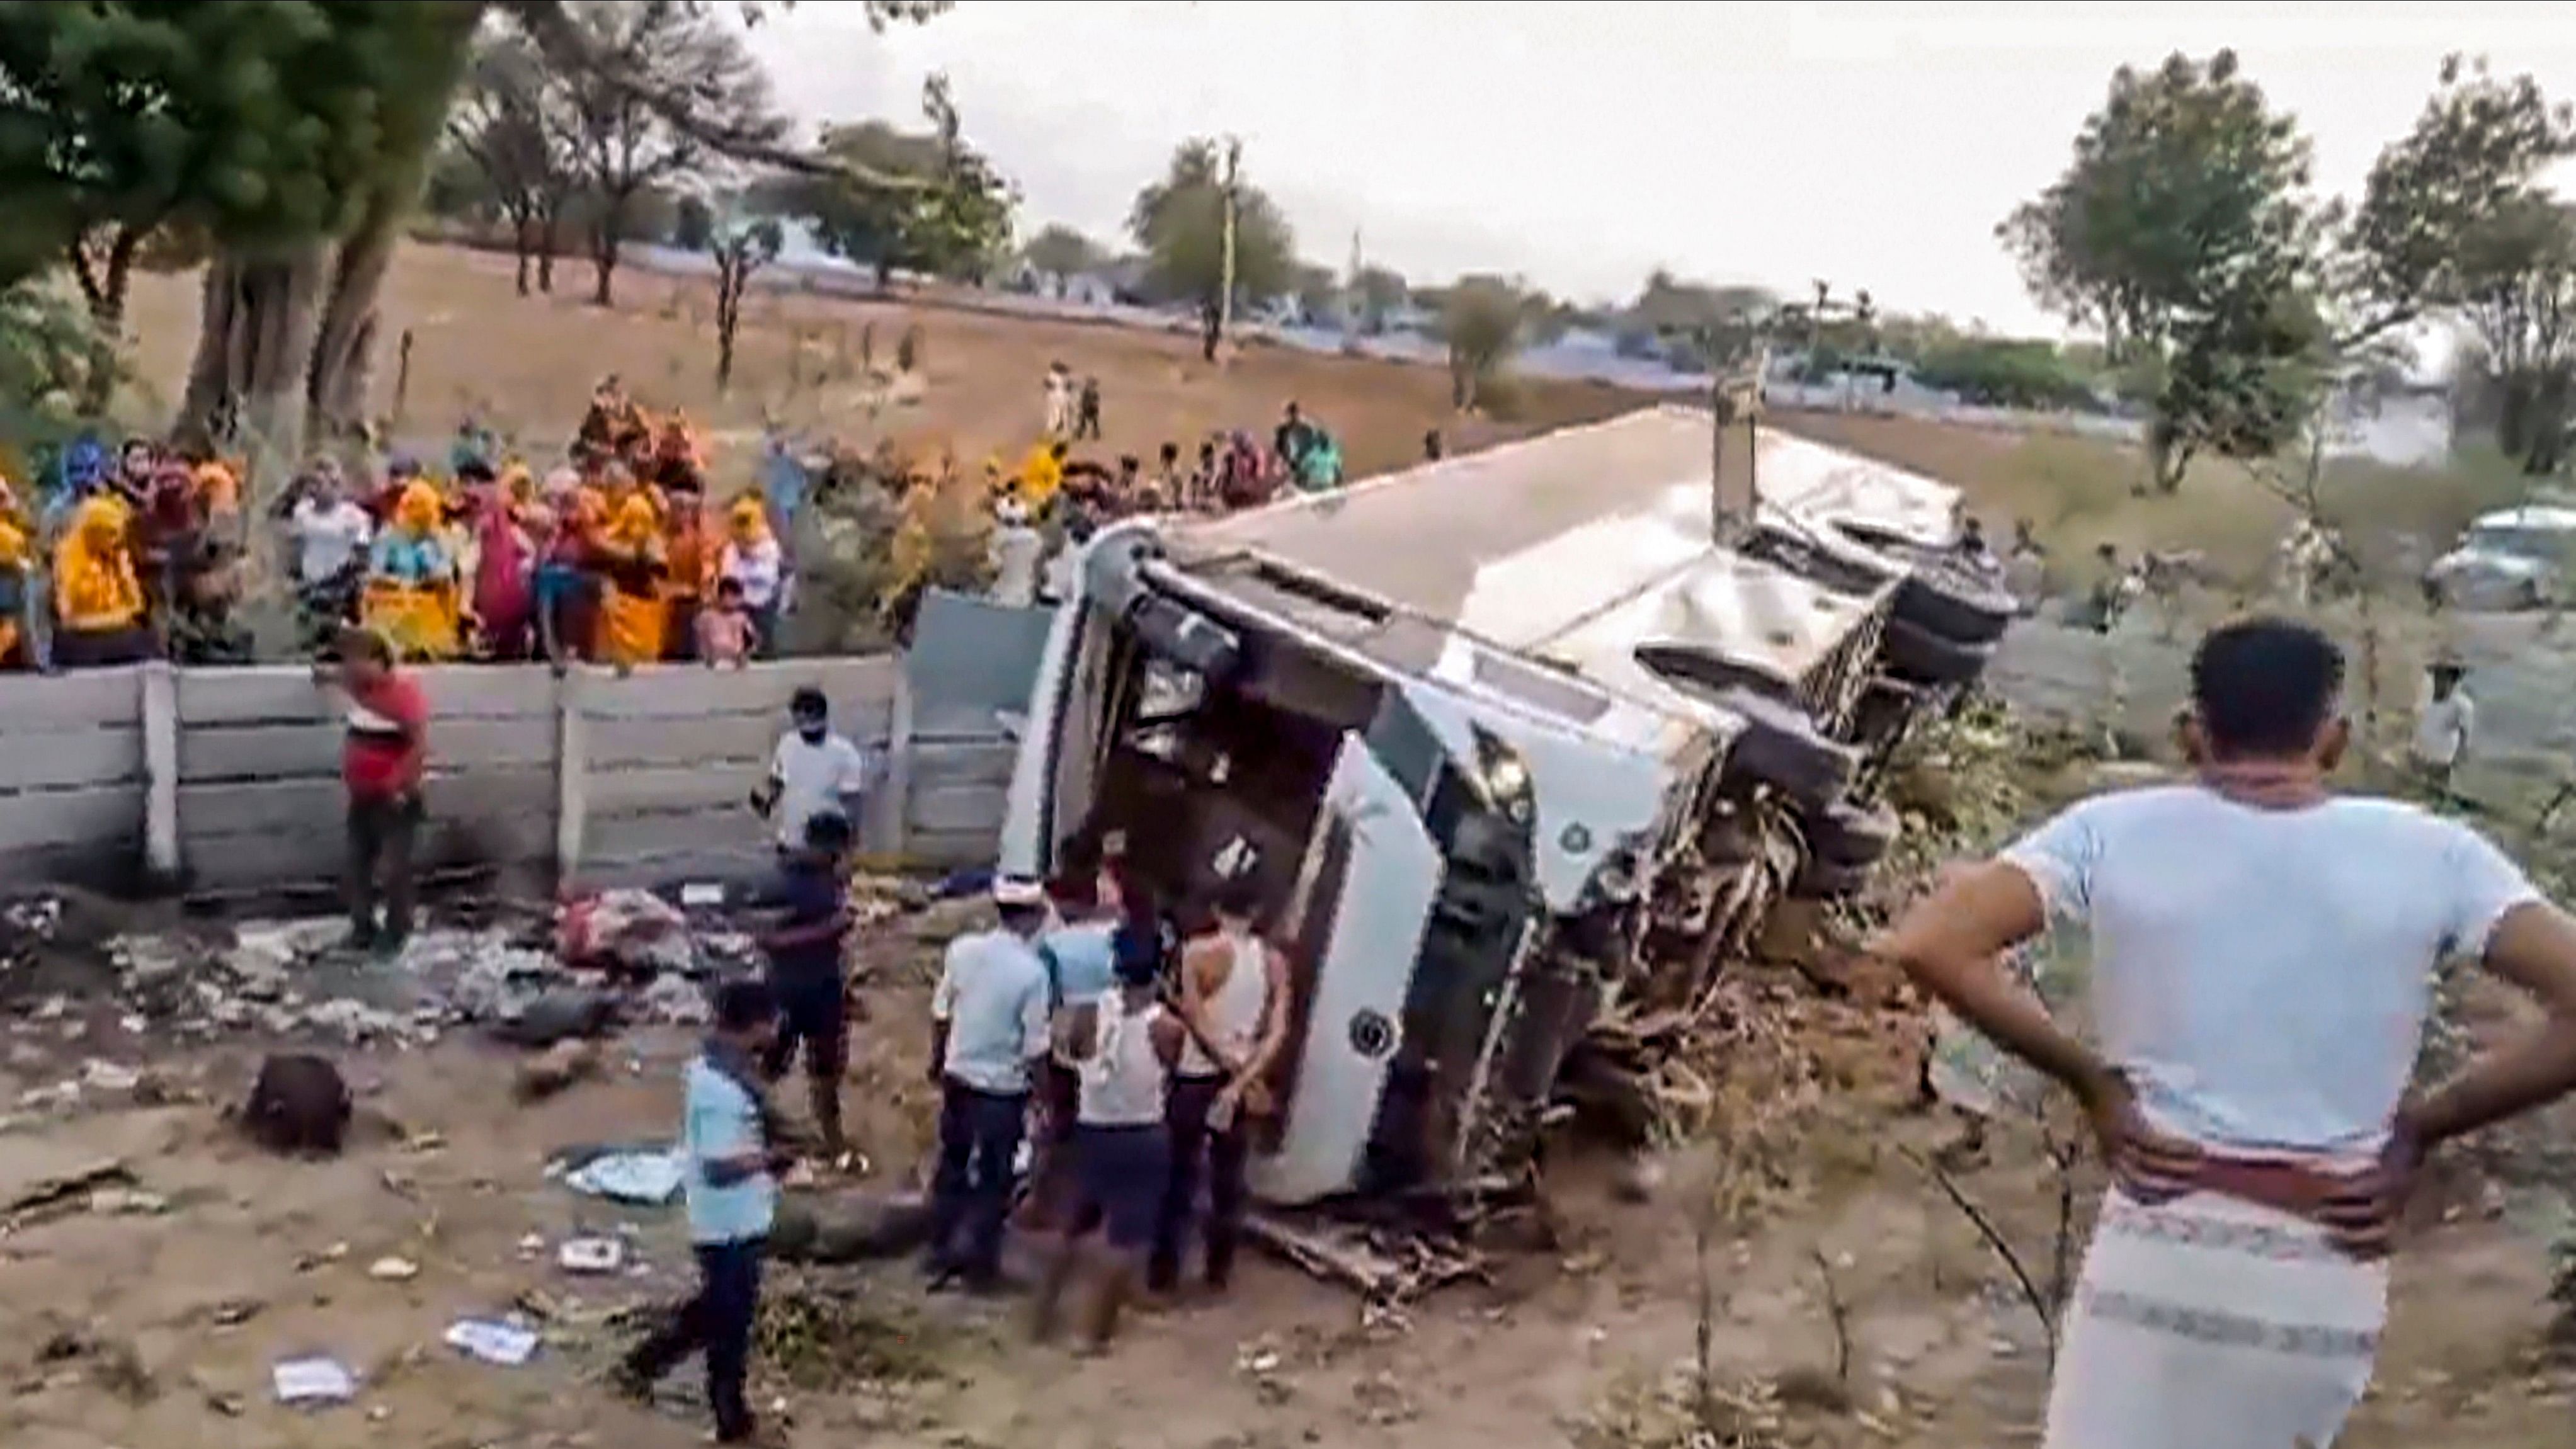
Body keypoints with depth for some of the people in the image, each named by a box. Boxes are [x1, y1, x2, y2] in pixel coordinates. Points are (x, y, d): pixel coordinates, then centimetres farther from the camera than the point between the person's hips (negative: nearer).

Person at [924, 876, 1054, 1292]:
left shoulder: (963, 949, -8)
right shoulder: (1032, 971, -21)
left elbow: (940, 1014, 3)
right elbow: (1034, 1048, -18)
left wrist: (936, 1060, 19)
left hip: (958, 1079, 5)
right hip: (1003, 1089, -5)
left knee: (952, 1168, 21)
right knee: (993, 1179, 13)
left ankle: (941, 1256, 32)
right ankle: (980, 1266, 24)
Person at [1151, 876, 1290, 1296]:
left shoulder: (1198, 953, -10)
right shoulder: (1274, 961, -1)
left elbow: (1197, 1020, -15)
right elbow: (1277, 1032, -9)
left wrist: (1230, 1066, -11)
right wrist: (1244, 1077, -13)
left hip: (1197, 1075, -3)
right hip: (1244, 1079, 3)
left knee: (1181, 1173, 6)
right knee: (1228, 1178, 13)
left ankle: (1165, 1269, 11)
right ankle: (1219, 1270, 20)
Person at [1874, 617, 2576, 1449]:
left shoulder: (2116, 832, -5)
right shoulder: (2431, 853, -2)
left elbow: (1923, 947, -14)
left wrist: (2088, 1081, -4)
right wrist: (2421, 1131, 1)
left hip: (2161, 1261, -2)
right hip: (2330, 1281, 2)